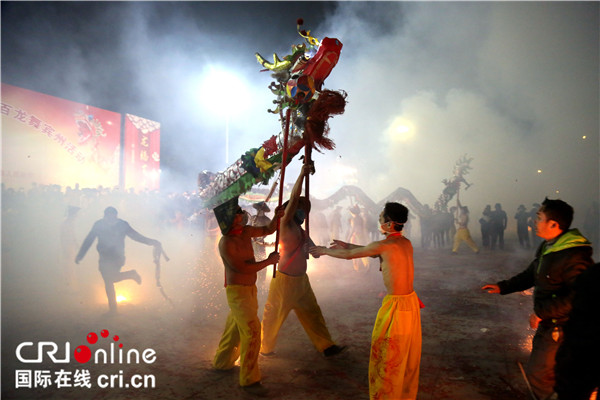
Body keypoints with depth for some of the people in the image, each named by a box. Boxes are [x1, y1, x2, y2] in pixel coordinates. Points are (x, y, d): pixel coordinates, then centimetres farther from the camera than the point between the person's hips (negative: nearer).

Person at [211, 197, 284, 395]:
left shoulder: (246, 231, 0)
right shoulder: (226, 243, -23)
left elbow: (268, 230, 10)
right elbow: (243, 268, -24)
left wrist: (276, 217, -10)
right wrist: (269, 261, -15)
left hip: (249, 289, 8)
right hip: (238, 292, -8)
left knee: (235, 328, 21)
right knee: (251, 332, -8)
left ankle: (222, 362, 41)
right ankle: (249, 380, 3)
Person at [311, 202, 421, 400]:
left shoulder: (383, 246, -18)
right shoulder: (406, 243, 5)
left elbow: (348, 255, -6)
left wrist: (324, 250, 10)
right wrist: (348, 245, 23)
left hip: (395, 305, -8)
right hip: (411, 302, 8)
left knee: (386, 356, 9)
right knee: (408, 355, 22)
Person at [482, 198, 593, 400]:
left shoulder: (573, 256, -27)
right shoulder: (547, 247, 6)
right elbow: (531, 275, 18)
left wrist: (541, 311, -27)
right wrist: (502, 287, 16)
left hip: (560, 328, -10)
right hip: (547, 323, 10)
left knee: (537, 372, -3)